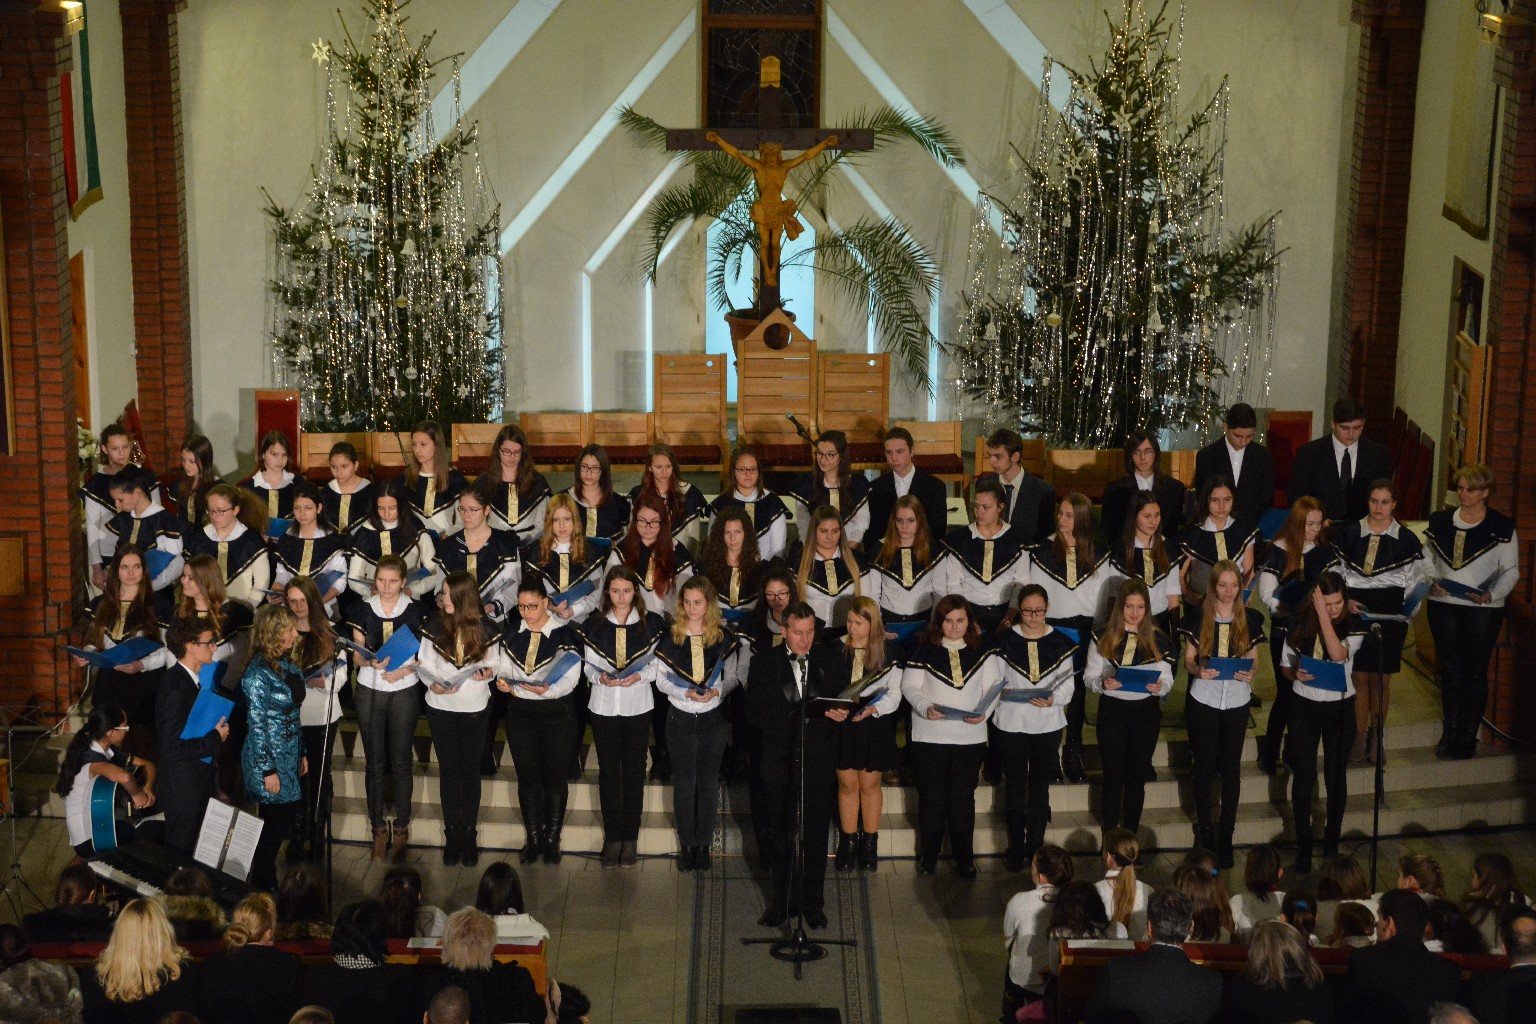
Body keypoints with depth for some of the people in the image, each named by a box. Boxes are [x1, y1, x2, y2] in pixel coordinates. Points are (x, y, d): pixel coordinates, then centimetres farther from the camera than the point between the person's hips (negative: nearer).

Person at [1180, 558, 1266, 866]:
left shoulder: (1249, 619, 3)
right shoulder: (1199, 616, -2)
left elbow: (1254, 659, 8)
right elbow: (1188, 659, 2)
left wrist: (1250, 673, -14)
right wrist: (1198, 670, -19)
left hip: (1237, 701, 1)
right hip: (1203, 699, -1)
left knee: (1231, 768, 4)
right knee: (1205, 766, 6)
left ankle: (1226, 835, 11)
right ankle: (1203, 828, 21)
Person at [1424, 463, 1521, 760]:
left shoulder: (1502, 528, -3)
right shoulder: (1440, 522, 6)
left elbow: (1511, 571, 0)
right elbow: (1427, 560, 13)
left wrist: (1491, 594, -16)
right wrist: (1433, 582, -6)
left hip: (1484, 610, -2)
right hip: (1444, 606, 2)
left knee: (1476, 671, 3)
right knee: (1450, 669, 6)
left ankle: (1469, 735, 12)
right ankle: (1450, 732, 15)